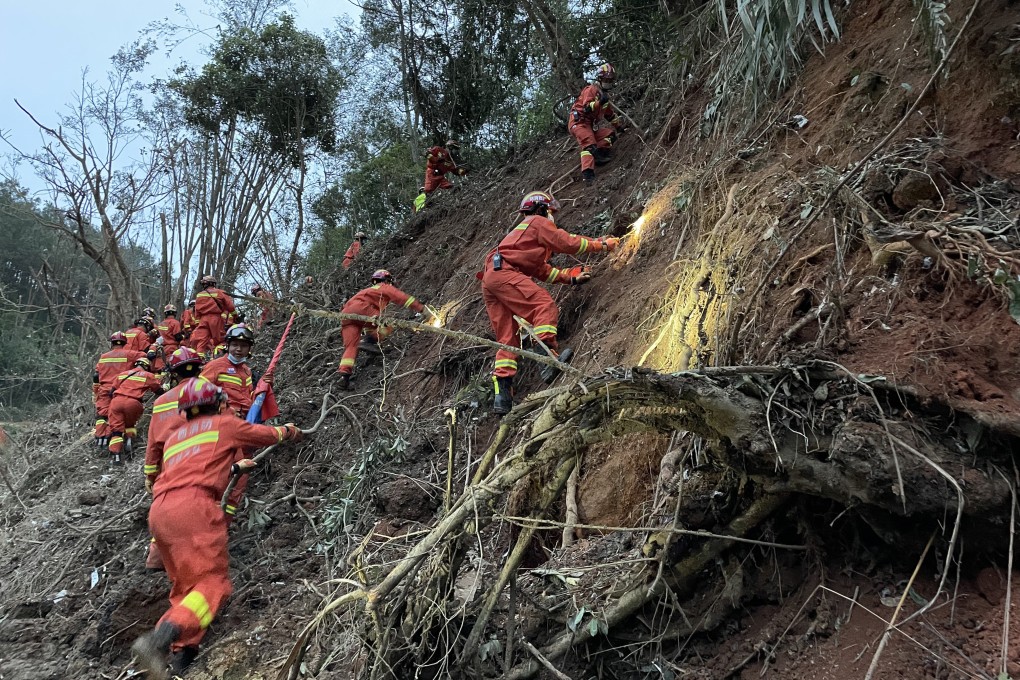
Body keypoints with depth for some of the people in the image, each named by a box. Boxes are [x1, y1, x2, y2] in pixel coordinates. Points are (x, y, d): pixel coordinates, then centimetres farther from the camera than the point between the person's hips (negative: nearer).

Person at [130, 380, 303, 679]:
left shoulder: (175, 437, 31)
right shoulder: (224, 423, 15)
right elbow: (269, 434, 30)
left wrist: (235, 467, 56)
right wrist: (289, 431, 51)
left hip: (158, 511, 7)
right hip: (192, 506, -7)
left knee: (186, 588, 14)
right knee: (213, 583, -10)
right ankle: (158, 641, -31)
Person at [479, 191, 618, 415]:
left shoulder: (523, 229, 38)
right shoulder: (539, 222, 10)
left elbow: (541, 271, 32)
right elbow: (569, 243, 1)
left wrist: (570, 276, 26)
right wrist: (602, 244, 13)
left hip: (489, 281, 9)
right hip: (503, 272, -9)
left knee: (507, 337, 4)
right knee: (544, 305, -21)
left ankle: (502, 393, -3)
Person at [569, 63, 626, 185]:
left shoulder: (604, 94, 23)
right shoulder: (591, 90, -6)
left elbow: (610, 114, 31)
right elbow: (586, 108, -20)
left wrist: (620, 125, 30)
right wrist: (599, 102, -32)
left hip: (591, 125, 9)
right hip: (579, 122, -9)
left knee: (611, 134, -1)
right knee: (589, 144, -28)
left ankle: (599, 153, -17)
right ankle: (587, 173, -42)